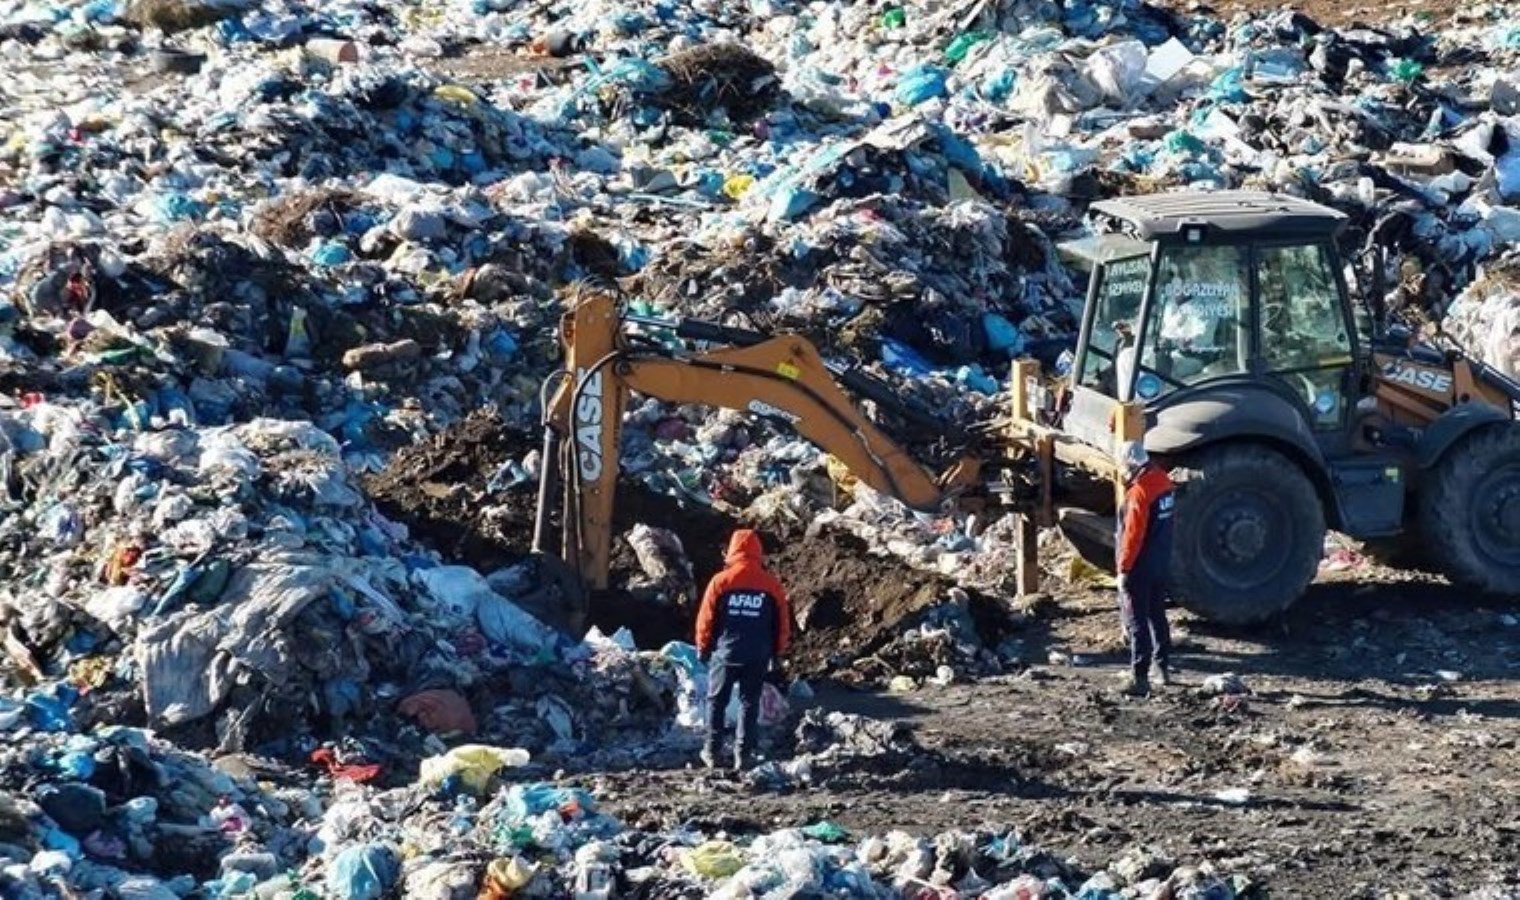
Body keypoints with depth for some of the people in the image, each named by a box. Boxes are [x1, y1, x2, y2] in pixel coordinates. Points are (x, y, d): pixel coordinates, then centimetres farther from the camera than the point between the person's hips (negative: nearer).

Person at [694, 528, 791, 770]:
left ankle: (712, 752, 13)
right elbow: (783, 624, 5)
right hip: (758, 657, 1)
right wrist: (777, 652, 19)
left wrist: (703, 648, 12)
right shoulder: (771, 585, -2)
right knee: (749, 703, 9)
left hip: (725, 653, -1)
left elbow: (706, 619, -3)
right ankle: (743, 754, 6)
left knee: (717, 701, 12)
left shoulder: (721, 581, -8)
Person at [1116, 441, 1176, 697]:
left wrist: (1123, 568, -16)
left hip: (1140, 569, -9)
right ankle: (1163, 668, 30)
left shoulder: (1138, 492, -22)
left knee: (1136, 621, -5)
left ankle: (1140, 678, -9)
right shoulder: (1164, 481, 4)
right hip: (1161, 565, 9)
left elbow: (1133, 534, -22)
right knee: (1157, 615, 21)